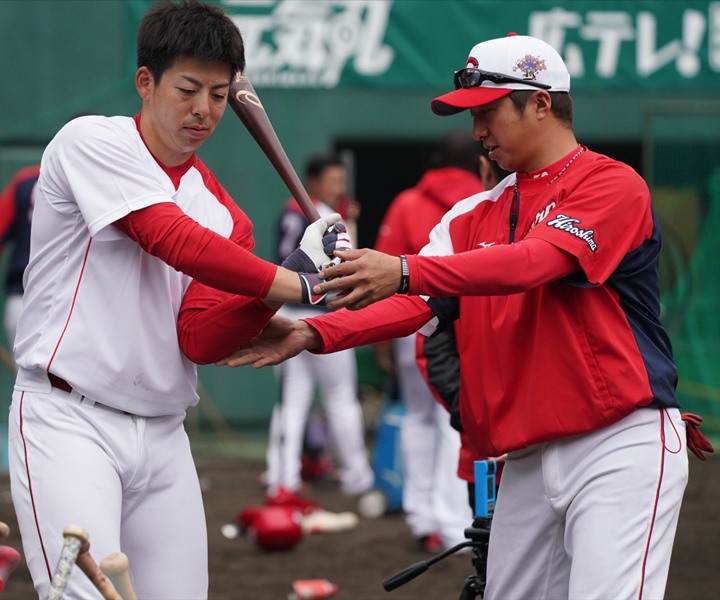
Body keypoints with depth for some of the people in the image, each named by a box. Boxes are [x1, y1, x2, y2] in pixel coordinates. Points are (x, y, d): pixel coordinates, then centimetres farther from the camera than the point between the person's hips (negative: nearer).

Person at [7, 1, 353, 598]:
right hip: (66, 420, -6)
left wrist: (295, 272, -13)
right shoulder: (92, 142, -5)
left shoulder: (222, 212, 11)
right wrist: (295, 283, -21)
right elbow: (176, 242, -18)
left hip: (162, 436, 6)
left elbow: (201, 339, -1)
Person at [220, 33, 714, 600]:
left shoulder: (613, 185, -5)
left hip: (619, 446, -7)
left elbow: (535, 261, -21)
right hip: (527, 461, 7)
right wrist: (313, 334, -11)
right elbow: (420, 302, 6)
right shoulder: (475, 215, 18)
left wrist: (405, 272, -31)